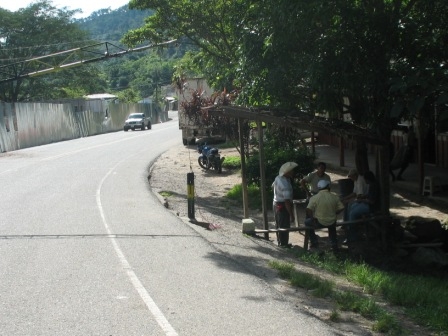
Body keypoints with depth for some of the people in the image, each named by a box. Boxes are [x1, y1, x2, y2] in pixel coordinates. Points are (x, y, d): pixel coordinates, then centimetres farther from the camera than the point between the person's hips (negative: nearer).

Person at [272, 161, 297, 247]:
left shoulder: (278, 178, -4)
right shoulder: (286, 185, -31)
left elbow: (273, 186, 18)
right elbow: (287, 202, -30)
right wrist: (291, 215, -24)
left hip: (276, 203, 9)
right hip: (282, 206, -9)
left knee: (278, 224, 22)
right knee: (284, 226, 7)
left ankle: (279, 241, 37)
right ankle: (284, 244, 19)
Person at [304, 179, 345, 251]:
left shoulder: (314, 198, -13)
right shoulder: (335, 197, -6)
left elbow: (308, 210, -18)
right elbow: (341, 208, -2)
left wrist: (313, 219, -3)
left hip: (319, 222, -3)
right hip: (332, 222, 3)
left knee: (307, 222, 26)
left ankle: (314, 243, 26)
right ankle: (334, 244, 39)